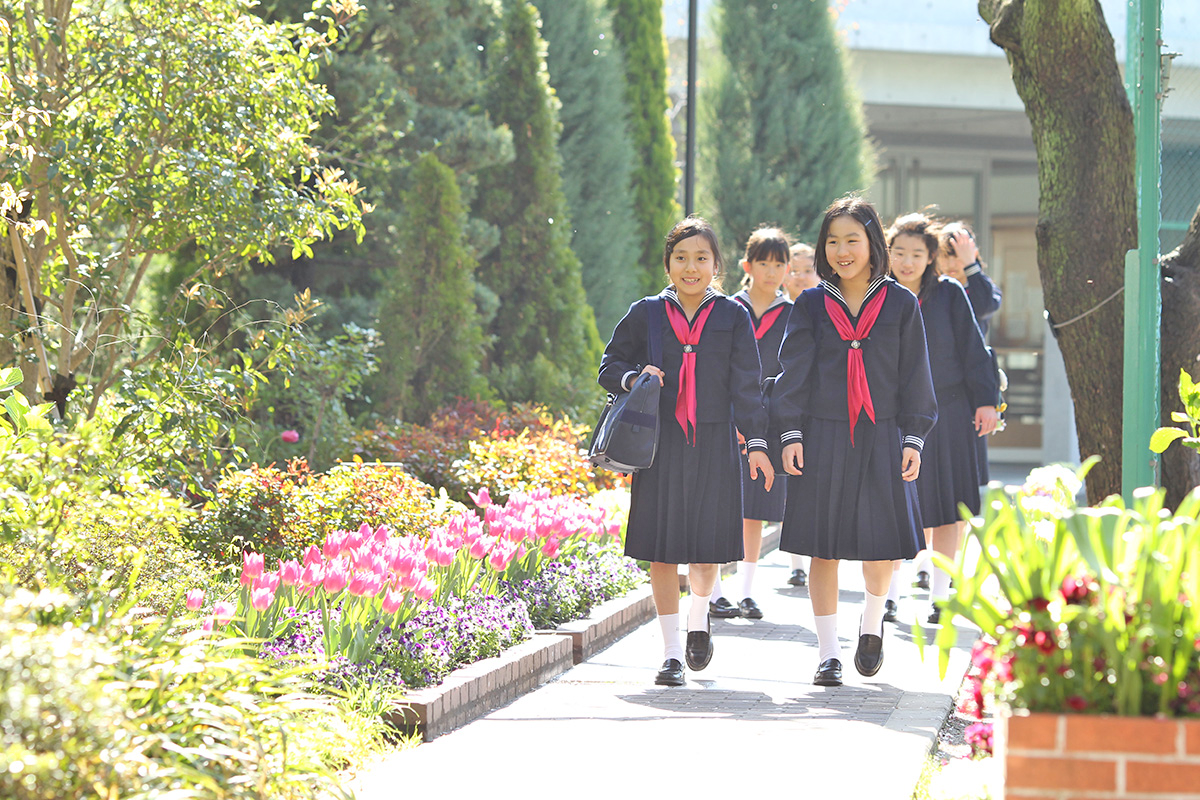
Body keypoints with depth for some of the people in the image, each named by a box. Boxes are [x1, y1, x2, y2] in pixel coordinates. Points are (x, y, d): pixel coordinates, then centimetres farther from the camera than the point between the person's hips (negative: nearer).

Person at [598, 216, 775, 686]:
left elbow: (746, 386, 4)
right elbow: (609, 367, 12)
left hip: (714, 446, 0)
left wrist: (756, 442, -4)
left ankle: (700, 614, 30)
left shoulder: (732, 317, 4)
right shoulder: (646, 314, 5)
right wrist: (635, 377, -10)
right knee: (662, 550, -2)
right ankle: (671, 653, 5)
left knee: (707, 545, -2)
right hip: (661, 444, 0)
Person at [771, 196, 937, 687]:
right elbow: (794, 371, 4)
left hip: (880, 438, 0)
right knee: (823, 547, -1)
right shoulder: (811, 305, 5)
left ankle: (872, 624, 25)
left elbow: (915, 376, 5)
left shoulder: (901, 305, 4)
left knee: (882, 544, -4)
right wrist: (791, 434, -5)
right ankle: (829, 652, 7)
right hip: (823, 438, 0)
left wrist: (913, 438, -1)